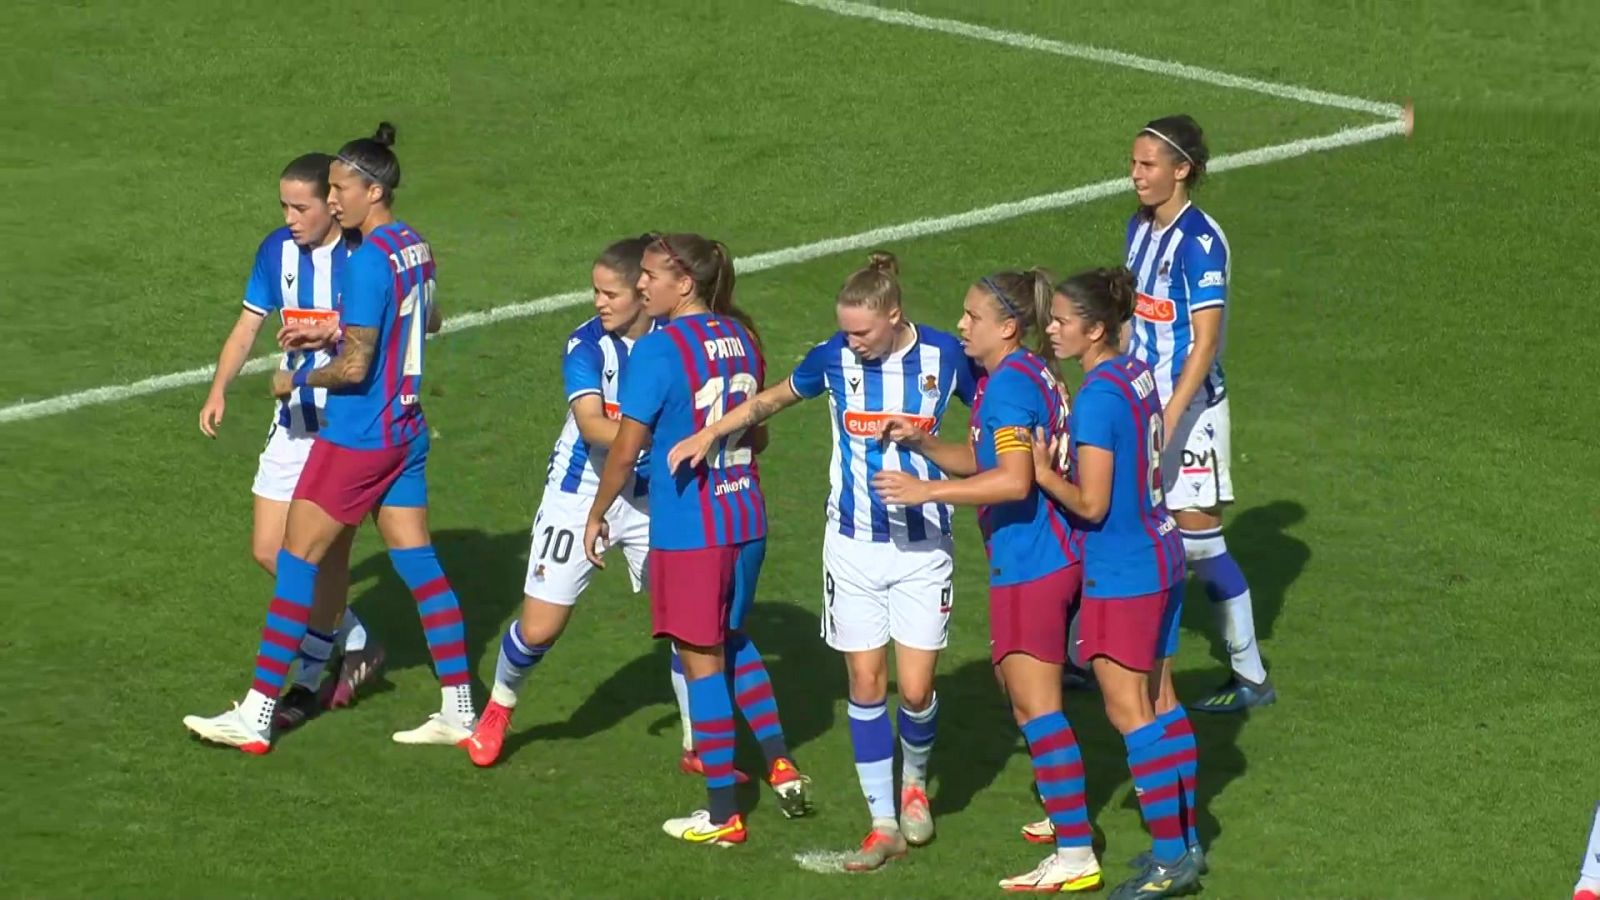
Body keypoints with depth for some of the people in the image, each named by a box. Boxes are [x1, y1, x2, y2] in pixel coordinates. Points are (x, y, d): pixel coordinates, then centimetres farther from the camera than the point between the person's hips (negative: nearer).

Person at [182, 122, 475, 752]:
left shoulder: (368, 261, -20)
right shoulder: (415, 247, 7)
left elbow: (355, 366, -22)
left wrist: (296, 380, -6)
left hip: (357, 437, -9)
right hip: (405, 431, 9)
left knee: (297, 561, -3)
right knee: (418, 564, 12)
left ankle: (255, 717, 0)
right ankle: (459, 711, 14)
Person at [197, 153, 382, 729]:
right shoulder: (278, 250, 1)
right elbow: (249, 324, 8)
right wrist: (219, 389, -6)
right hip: (294, 418, 6)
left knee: (327, 549, -3)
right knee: (269, 550, 6)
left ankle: (308, 682, 11)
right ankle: (354, 645, 25)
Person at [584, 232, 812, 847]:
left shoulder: (658, 349, -15)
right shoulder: (741, 338, 5)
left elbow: (625, 451, -13)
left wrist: (597, 516, 0)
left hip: (688, 530, -7)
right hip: (746, 518, 7)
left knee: (702, 659, 3)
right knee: (732, 640, 26)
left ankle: (722, 814, 9)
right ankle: (779, 762, 20)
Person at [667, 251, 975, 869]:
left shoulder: (944, 356, -9)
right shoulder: (835, 357, -5)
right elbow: (776, 397, 14)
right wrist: (712, 432, 8)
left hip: (923, 545, -1)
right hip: (853, 543, 1)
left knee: (915, 689, -5)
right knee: (865, 683, 1)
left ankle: (915, 780, 28)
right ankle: (884, 825, 11)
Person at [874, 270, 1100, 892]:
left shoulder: (1009, 383, -18)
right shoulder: (1026, 375, 13)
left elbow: (1013, 480, -28)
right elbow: (982, 460, 21)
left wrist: (926, 490, -24)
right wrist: (921, 443, 6)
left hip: (1031, 564, -11)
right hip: (1046, 557, 11)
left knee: (1034, 702, -8)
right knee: (1015, 679, 24)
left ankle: (1076, 855, -8)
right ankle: (1069, 812, 35)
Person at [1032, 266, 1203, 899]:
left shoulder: (1097, 397, -21)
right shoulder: (1137, 374, 5)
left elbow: (1091, 504, -21)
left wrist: (1045, 473, -7)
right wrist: (1071, 458, 11)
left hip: (1122, 573, -9)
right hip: (1160, 556, 9)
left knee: (1127, 711, -2)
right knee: (1160, 703, 15)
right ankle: (1184, 838, 22)